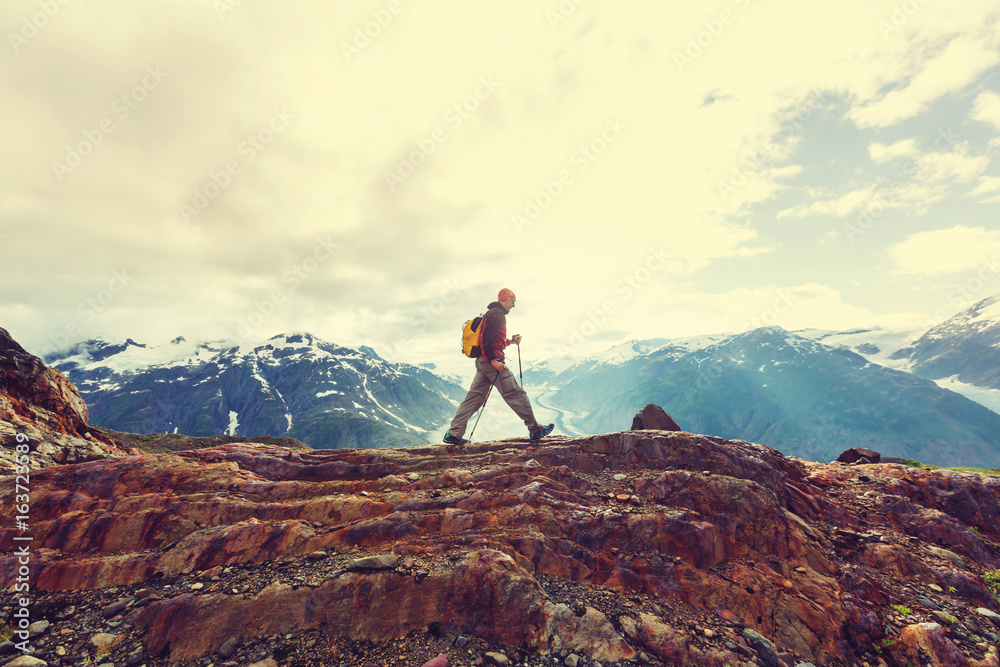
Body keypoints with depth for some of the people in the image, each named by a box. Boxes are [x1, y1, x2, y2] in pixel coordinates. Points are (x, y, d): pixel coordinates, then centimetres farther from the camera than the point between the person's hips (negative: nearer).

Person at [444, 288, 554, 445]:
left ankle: (453, 434, 5)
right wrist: (493, 360, -23)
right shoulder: (497, 314, -9)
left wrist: (509, 341, 18)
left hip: (483, 362, 10)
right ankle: (535, 430, 6)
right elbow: (486, 339, -20)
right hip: (491, 362, -10)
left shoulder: (491, 314, 24)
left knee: (474, 398, 7)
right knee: (516, 394, -2)